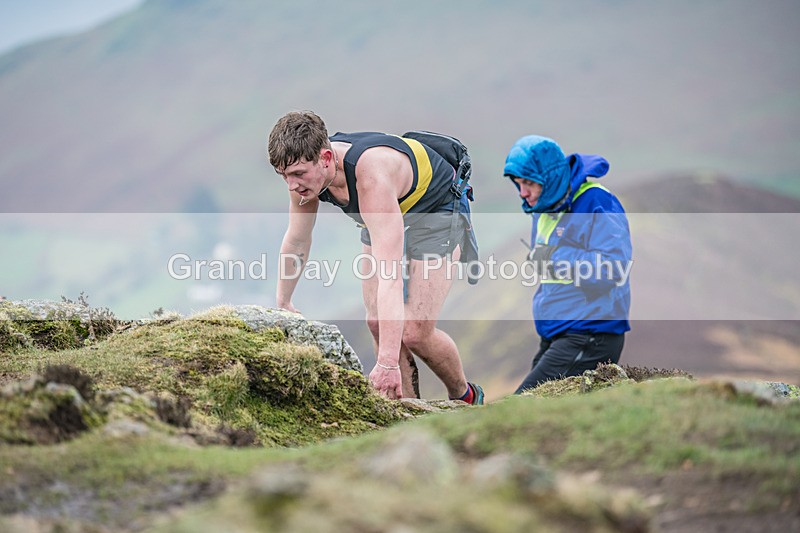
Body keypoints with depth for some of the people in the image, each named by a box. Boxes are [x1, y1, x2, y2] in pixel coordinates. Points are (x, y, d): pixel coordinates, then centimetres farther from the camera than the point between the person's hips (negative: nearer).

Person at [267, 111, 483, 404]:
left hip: (437, 207, -7)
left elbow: (389, 274, -50)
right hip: (389, 211, 7)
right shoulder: (305, 169, -22)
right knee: (377, 323, -1)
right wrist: (282, 304, 10)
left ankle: (466, 397, 14)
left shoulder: (371, 176, -45)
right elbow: (296, 240, -1)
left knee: (414, 332, -12)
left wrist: (388, 362, -53)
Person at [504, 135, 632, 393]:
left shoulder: (597, 203, -12)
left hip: (589, 339, -10)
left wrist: (557, 257, -19)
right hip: (553, 338, 10)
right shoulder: (544, 210, 16)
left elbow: (614, 269, -22)